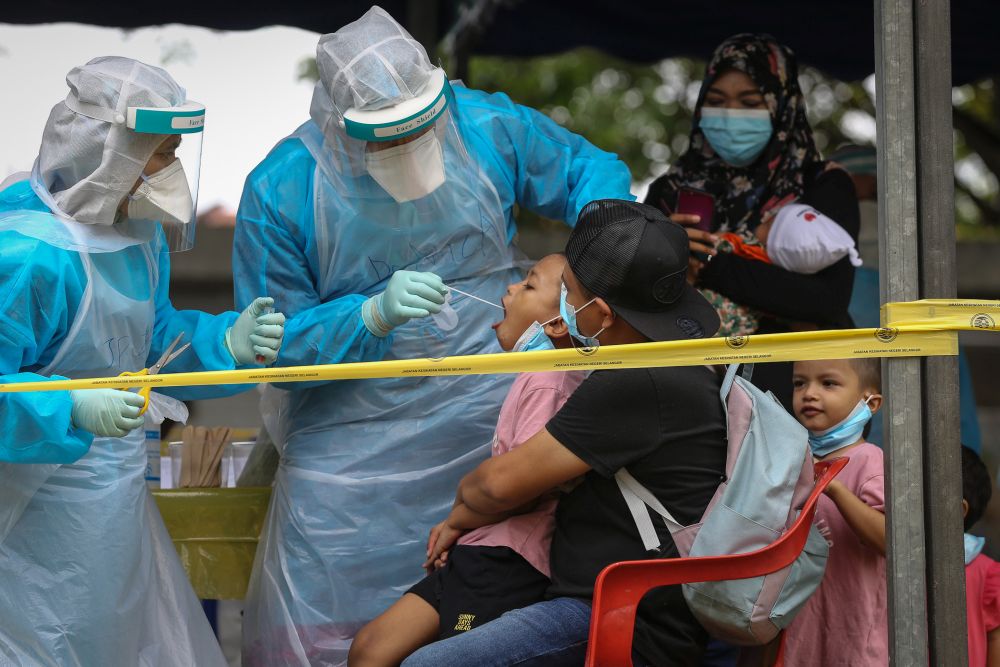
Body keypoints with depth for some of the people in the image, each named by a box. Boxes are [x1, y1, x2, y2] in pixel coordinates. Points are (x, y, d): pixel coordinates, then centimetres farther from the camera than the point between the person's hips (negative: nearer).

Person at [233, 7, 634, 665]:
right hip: (355, 438, -2)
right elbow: (271, 345, -11)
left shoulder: (486, 127, -8)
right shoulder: (281, 191, -13)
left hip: (492, 410, 2)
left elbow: (591, 169, 7)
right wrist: (375, 315, -27)